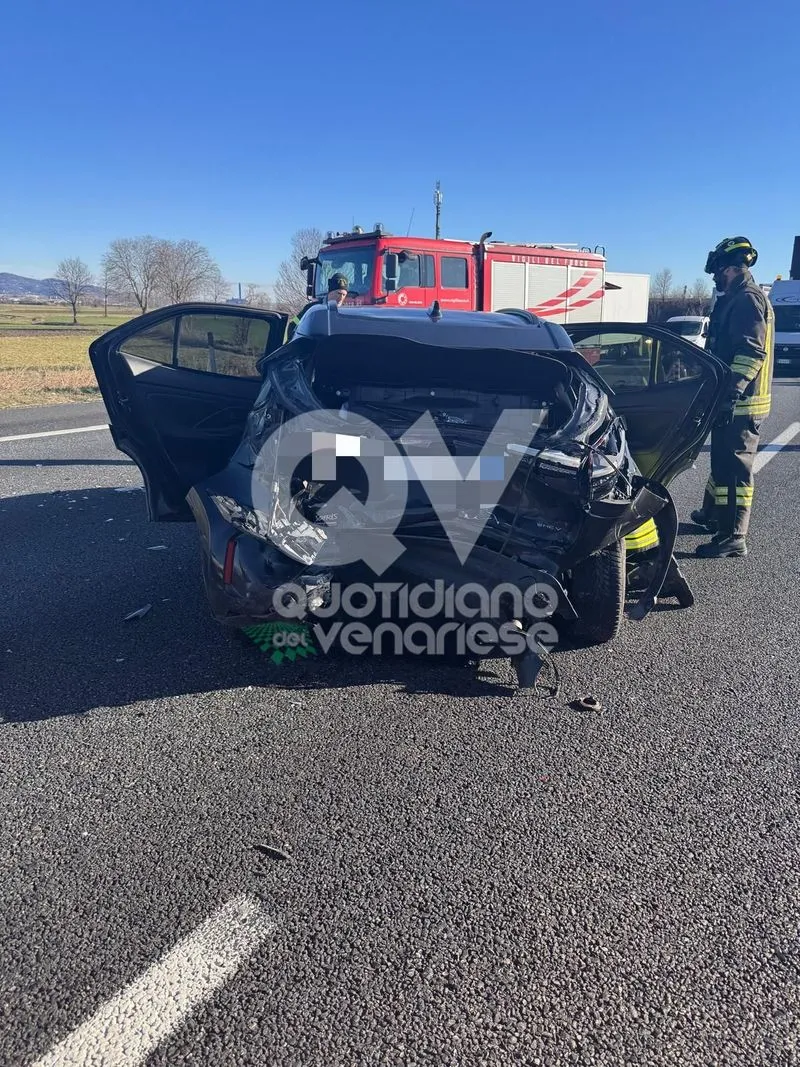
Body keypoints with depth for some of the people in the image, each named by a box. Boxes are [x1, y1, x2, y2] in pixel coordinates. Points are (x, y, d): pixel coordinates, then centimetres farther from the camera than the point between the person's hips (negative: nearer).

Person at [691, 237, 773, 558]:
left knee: (734, 467, -8)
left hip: (740, 402, -11)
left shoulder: (747, 298, -14)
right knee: (722, 460, 22)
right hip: (732, 399, 11)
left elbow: (752, 352, -24)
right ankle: (713, 513, 39)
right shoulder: (737, 298, 18)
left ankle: (732, 538, -4)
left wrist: (732, 391, -31)